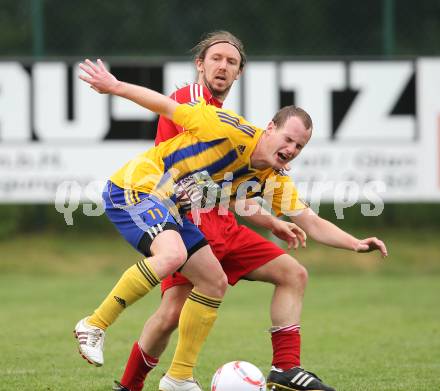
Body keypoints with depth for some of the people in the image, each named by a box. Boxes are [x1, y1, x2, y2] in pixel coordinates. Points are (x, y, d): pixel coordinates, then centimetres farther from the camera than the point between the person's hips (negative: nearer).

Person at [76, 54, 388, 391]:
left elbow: (312, 224, 4)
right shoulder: (235, 132, -18)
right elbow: (166, 106, -11)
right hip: (136, 186, -9)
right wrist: (115, 87, -9)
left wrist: (356, 243, -11)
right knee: (172, 254, -34)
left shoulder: (276, 181, 4)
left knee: (214, 282, 6)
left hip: (171, 211, 9)